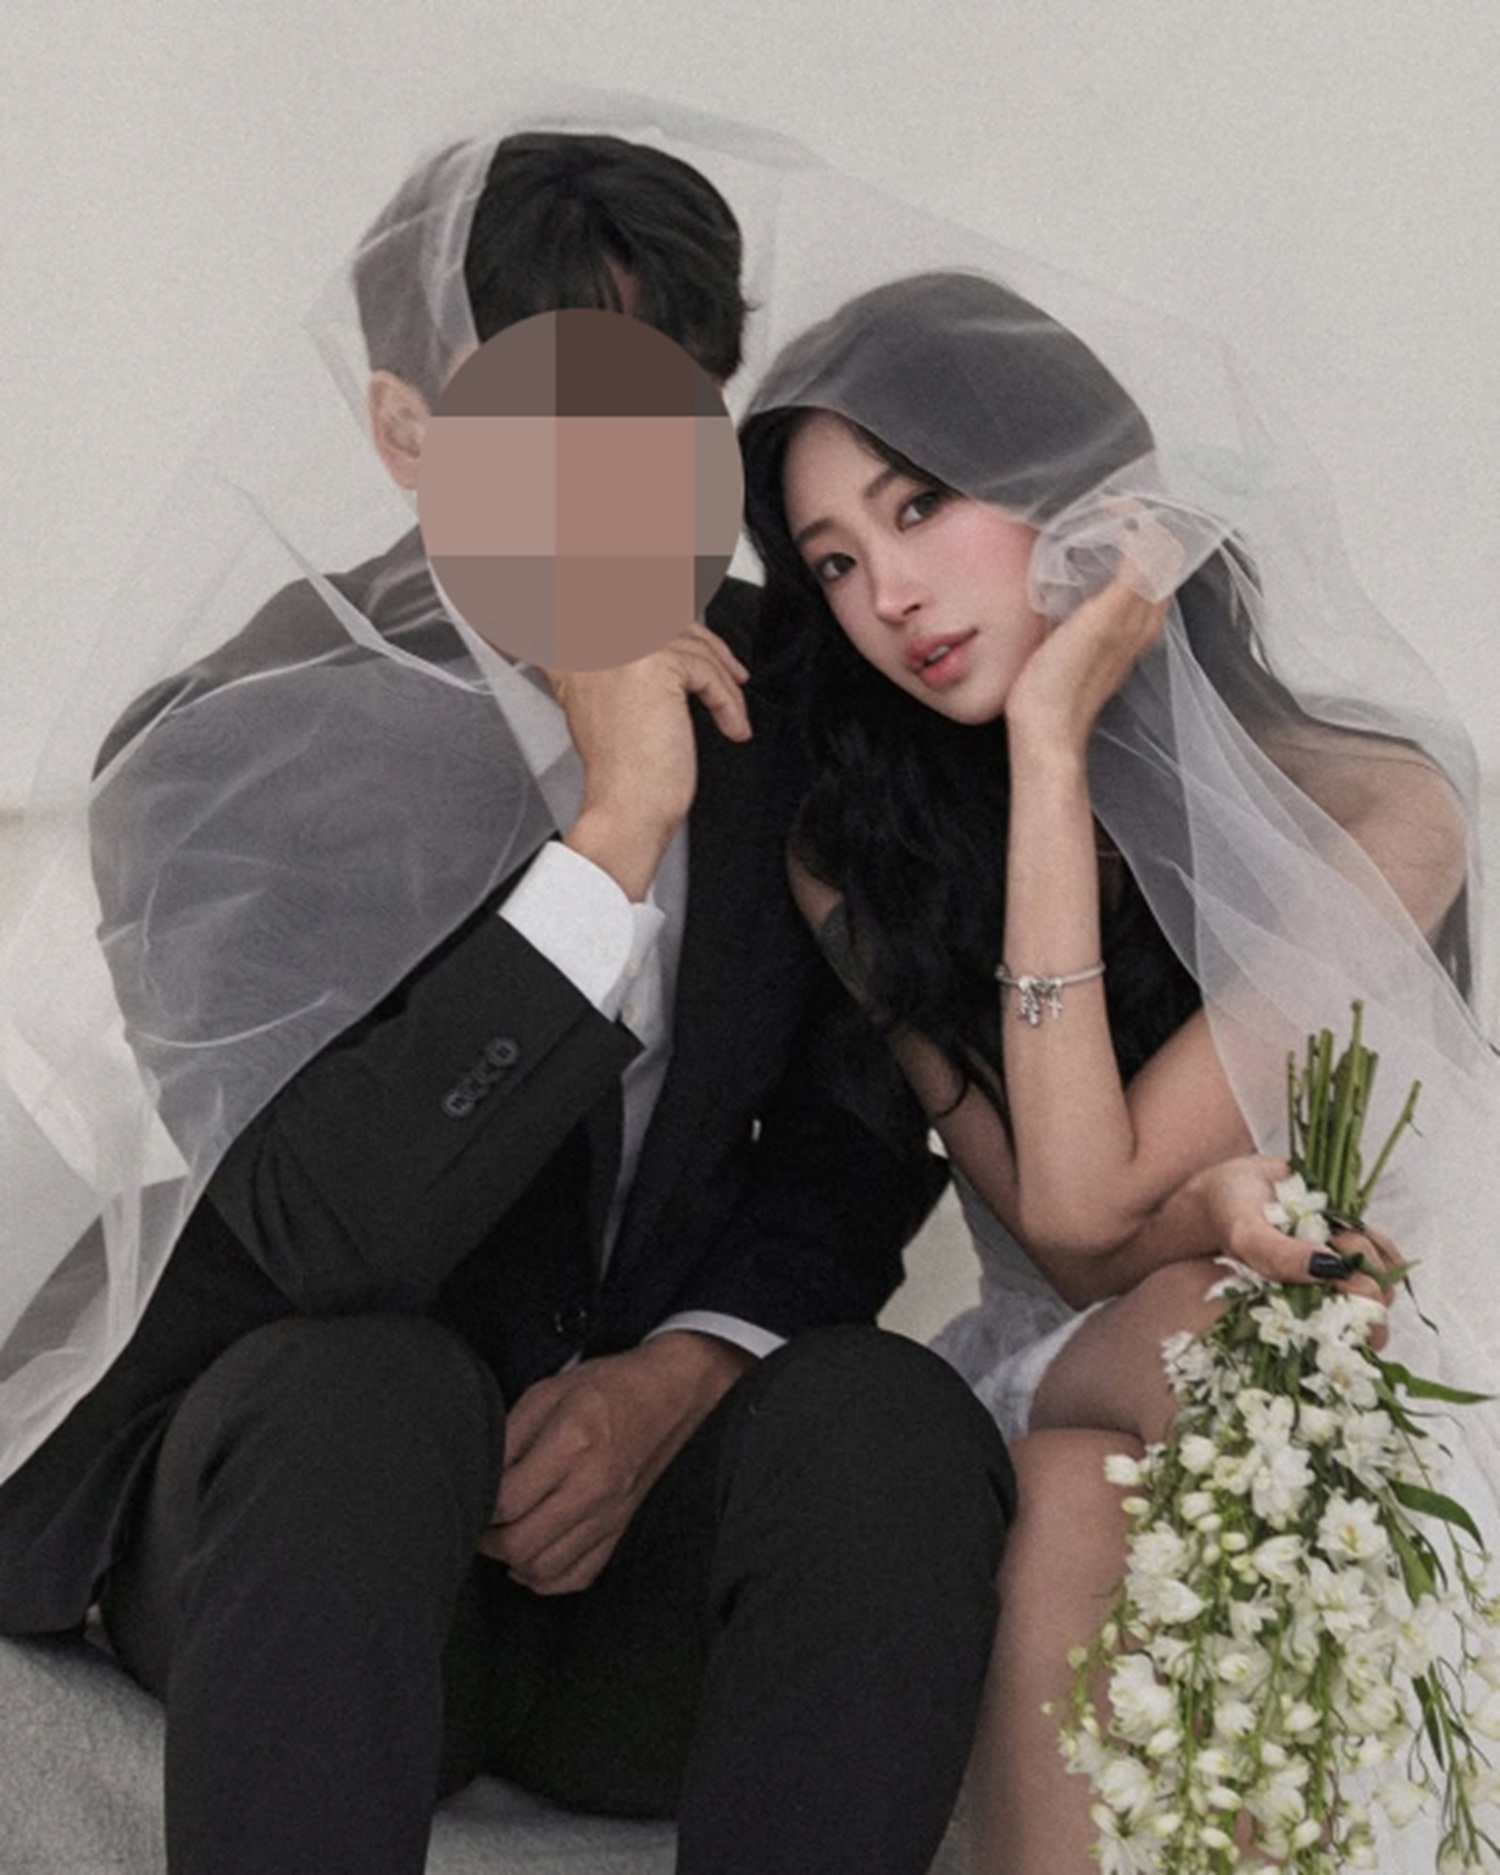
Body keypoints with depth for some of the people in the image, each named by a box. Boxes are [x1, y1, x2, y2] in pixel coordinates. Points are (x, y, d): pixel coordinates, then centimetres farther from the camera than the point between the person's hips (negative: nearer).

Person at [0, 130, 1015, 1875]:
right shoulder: (228, 746, -12)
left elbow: (857, 1136, 7)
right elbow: (319, 1229, -26)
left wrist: (679, 1372, -12)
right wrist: (612, 832, -28)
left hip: (638, 1478, 3)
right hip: (283, 1497, -2)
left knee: (890, 1417, -28)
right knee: (361, 1383, -35)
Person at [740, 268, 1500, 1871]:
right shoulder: (856, 859, -3)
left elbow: (1090, 1198, -22)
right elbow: (1062, 1234, -11)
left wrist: (1052, 737, -22)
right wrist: (1213, 1212, -34)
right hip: (1040, 1393, 2)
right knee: (1202, 1324, -32)